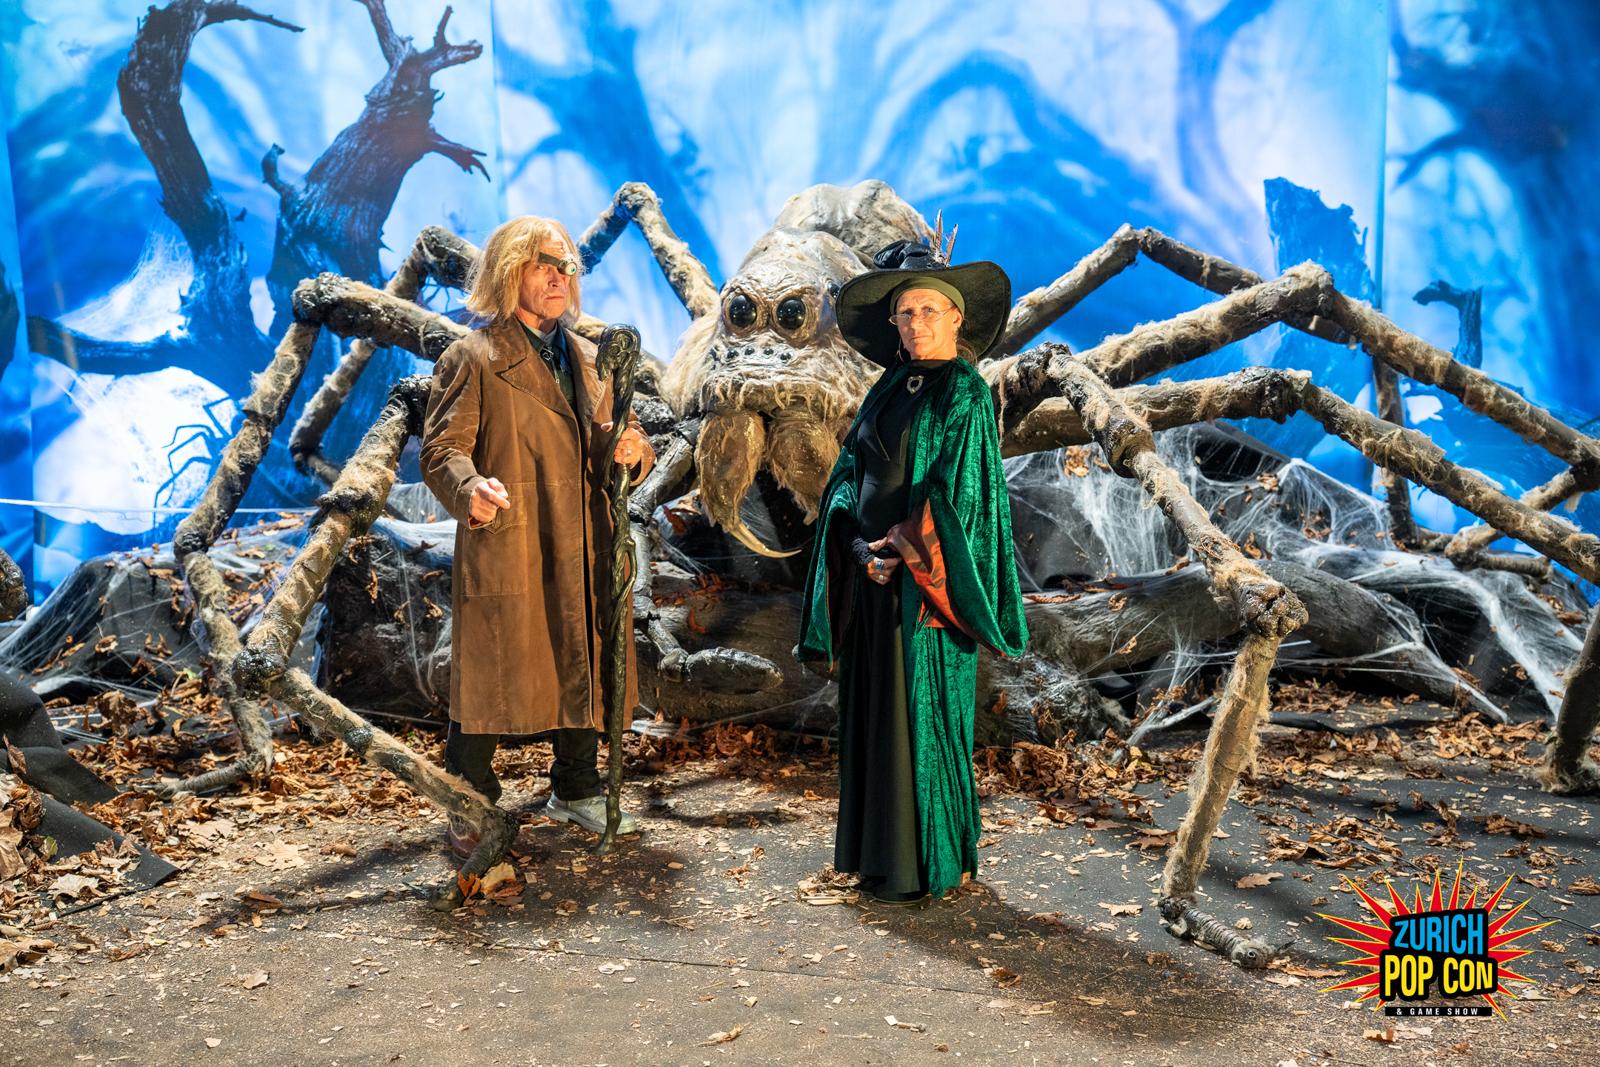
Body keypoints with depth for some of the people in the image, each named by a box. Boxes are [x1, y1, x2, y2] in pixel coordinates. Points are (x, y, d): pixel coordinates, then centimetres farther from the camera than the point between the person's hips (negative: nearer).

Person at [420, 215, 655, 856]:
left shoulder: (587, 359, 18)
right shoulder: (472, 359, -2)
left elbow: (615, 441, 21)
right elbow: (441, 447, -10)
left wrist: (631, 449, -4)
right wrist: (469, 490, -32)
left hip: (583, 552, 6)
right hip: (505, 548, -6)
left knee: (583, 671, 14)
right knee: (490, 677, 1)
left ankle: (576, 791, 31)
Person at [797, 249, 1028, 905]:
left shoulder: (965, 391, -8)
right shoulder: (890, 387, 12)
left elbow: (959, 487, -16)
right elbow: (849, 470, 7)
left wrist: (902, 549, -17)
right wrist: (860, 548, -8)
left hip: (926, 578, -7)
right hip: (872, 571, 7)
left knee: (921, 714, -1)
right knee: (874, 709, 11)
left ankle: (927, 862, 10)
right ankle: (877, 848, 24)